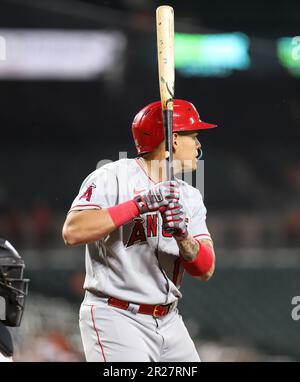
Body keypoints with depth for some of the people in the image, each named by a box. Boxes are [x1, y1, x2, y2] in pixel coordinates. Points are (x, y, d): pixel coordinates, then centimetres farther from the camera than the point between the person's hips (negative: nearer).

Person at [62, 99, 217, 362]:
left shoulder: (189, 197, 12)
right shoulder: (113, 177, -8)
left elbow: (205, 270, 2)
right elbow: (72, 232, -23)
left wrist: (183, 237, -18)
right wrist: (141, 204, -24)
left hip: (168, 320, 7)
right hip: (116, 318, -7)